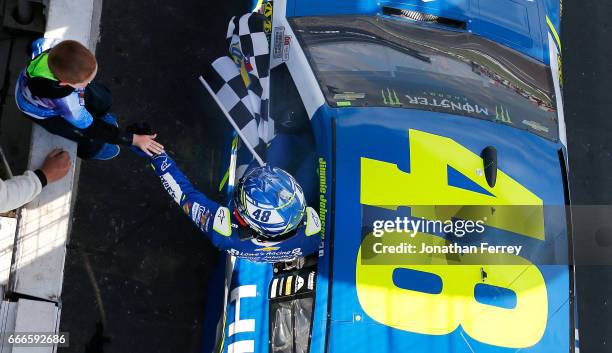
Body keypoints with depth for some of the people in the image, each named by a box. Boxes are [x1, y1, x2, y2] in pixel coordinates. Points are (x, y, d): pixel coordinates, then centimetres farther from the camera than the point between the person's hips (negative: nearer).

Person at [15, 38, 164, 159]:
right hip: (41, 110, -5)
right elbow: (91, 129, -31)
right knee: (93, 139, -5)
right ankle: (87, 151, 34)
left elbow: (37, 43, -10)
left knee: (104, 100, 7)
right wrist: (134, 139, -27)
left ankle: (97, 115, 45)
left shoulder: (59, 50, -37)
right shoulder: (65, 101, -50)